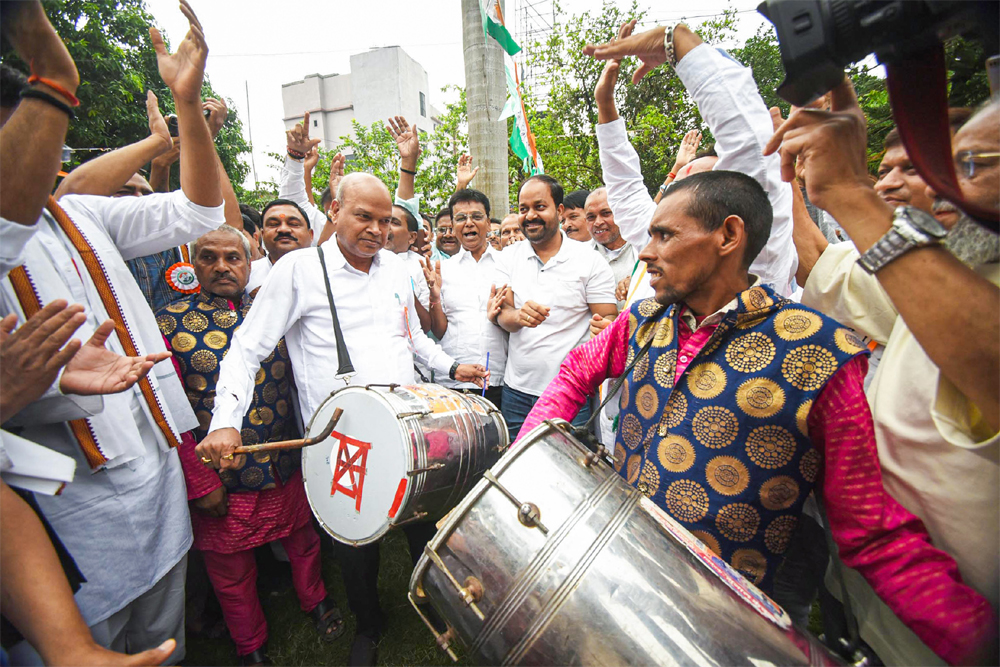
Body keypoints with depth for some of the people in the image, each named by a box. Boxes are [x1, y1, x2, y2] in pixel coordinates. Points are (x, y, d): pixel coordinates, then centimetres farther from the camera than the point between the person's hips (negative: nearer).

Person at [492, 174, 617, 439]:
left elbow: (609, 320, -1)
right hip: (516, 390, 3)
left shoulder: (590, 260, -3)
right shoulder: (511, 256, 6)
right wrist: (518, 316, -23)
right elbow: (501, 315, 0)